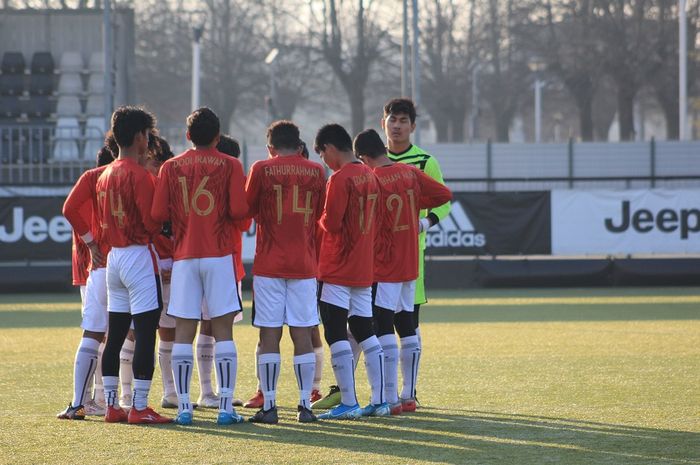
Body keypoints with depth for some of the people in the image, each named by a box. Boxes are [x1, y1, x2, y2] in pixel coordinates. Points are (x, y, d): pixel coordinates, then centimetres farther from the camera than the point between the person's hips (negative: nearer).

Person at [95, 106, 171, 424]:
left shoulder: (105, 176, 12)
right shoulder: (139, 174, -13)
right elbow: (152, 223, -16)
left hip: (113, 255, 8)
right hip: (139, 255, -8)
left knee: (115, 335, 10)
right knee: (145, 333, -7)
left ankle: (111, 404, 11)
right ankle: (140, 407, -9)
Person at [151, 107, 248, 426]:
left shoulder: (171, 167, 5)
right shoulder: (230, 166, 0)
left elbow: (158, 214, 0)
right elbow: (240, 211, -9)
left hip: (184, 257, 1)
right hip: (219, 256, -1)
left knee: (183, 332, 3)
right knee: (223, 331, 0)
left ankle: (183, 407, -1)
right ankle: (225, 406, -6)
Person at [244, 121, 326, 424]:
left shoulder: (261, 170, -3)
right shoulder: (316, 172, 5)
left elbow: (248, 209, 6)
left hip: (269, 263, -2)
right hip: (304, 264, 2)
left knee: (269, 335, 0)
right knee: (302, 335, 4)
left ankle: (269, 405, -2)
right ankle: (305, 405, 2)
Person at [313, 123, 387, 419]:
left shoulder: (340, 179, -15)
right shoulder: (370, 176, 10)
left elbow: (331, 223, -19)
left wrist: (318, 218, 1)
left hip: (337, 270, -8)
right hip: (365, 269, 8)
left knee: (336, 334, -4)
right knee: (365, 333, 13)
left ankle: (348, 403, -7)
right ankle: (379, 401, 10)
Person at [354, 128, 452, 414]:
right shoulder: (409, 173, 4)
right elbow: (444, 195, 10)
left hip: (383, 267, -7)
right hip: (410, 265, 7)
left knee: (383, 329, -7)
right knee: (407, 329, 14)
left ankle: (391, 399, -11)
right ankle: (408, 395, 18)